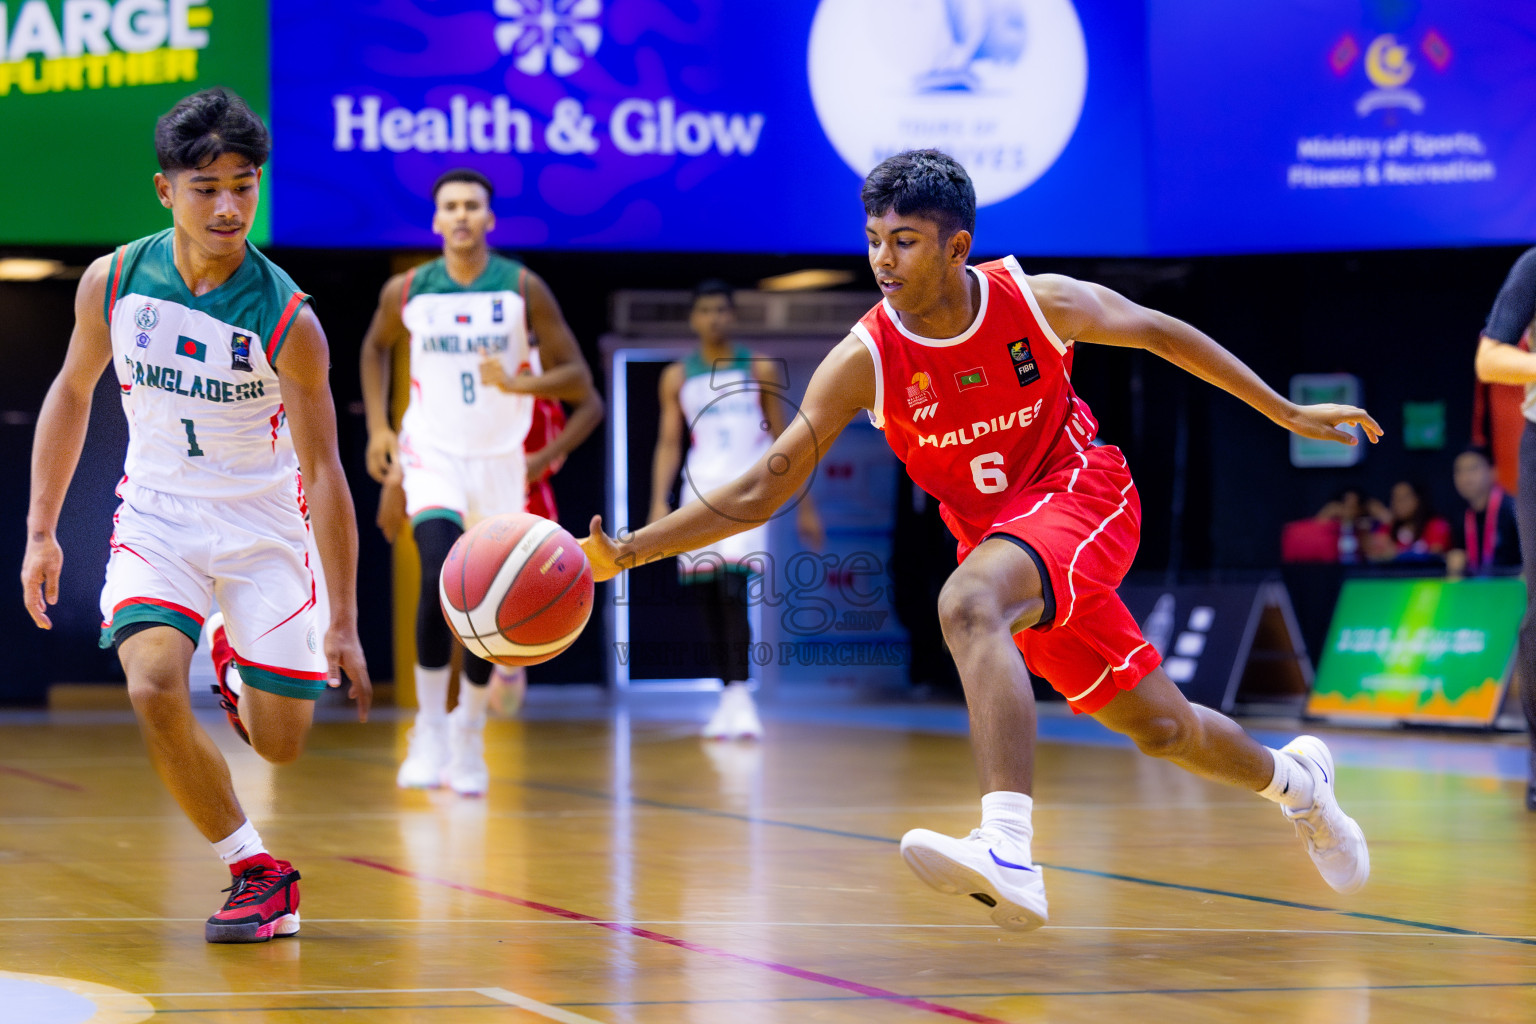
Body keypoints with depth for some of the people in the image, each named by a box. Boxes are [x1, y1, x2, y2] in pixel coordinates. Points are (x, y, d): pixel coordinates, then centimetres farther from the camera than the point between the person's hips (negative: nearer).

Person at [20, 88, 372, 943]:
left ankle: (238, 666, 39)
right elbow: (73, 393, 7)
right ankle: (257, 873, -6)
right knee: (154, 687, -24)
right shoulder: (113, 282, -11)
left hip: (264, 527, -1)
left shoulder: (287, 320, -20)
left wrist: (344, 623, -16)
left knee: (280, 743, 1)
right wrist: (42, 532, 5)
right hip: (157, 516, 1)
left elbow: (323, 470, -15)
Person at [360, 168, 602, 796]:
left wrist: (520, 384, -20)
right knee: (441, 580, -23)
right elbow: (376, 347, 19)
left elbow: (577, 377, -2)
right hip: (432, 456, -1)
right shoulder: (406, 292, -2)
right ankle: (430, 728, -11)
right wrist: (378, 426, 10)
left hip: (500, 461, 1)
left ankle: (470, 734, 24)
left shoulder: (523, 289, -6)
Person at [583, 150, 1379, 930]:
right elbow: (762, 490, -14)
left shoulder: (1038, 303, -16)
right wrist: (627, 552, -26)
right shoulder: (864, 362, -15)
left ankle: (1009, 858, -49)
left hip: (1081, 493, -4)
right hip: (1001, 538, 4)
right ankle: (1292, 779, 47)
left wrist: (1287, 413, 7)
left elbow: (1160, 335, 2)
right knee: (1159, 728, 12)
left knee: (968, 604, -35)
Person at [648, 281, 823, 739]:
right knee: (707, 598, 3)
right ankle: (728, 697, 12)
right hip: (699, 493, 3)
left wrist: (804, 506, 6)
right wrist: (660, 502, -5)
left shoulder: (760, 370, 5)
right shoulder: (677, 378, 10)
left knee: (733, 587, -20)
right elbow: (668, 444, 9)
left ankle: (740, 696, -24)